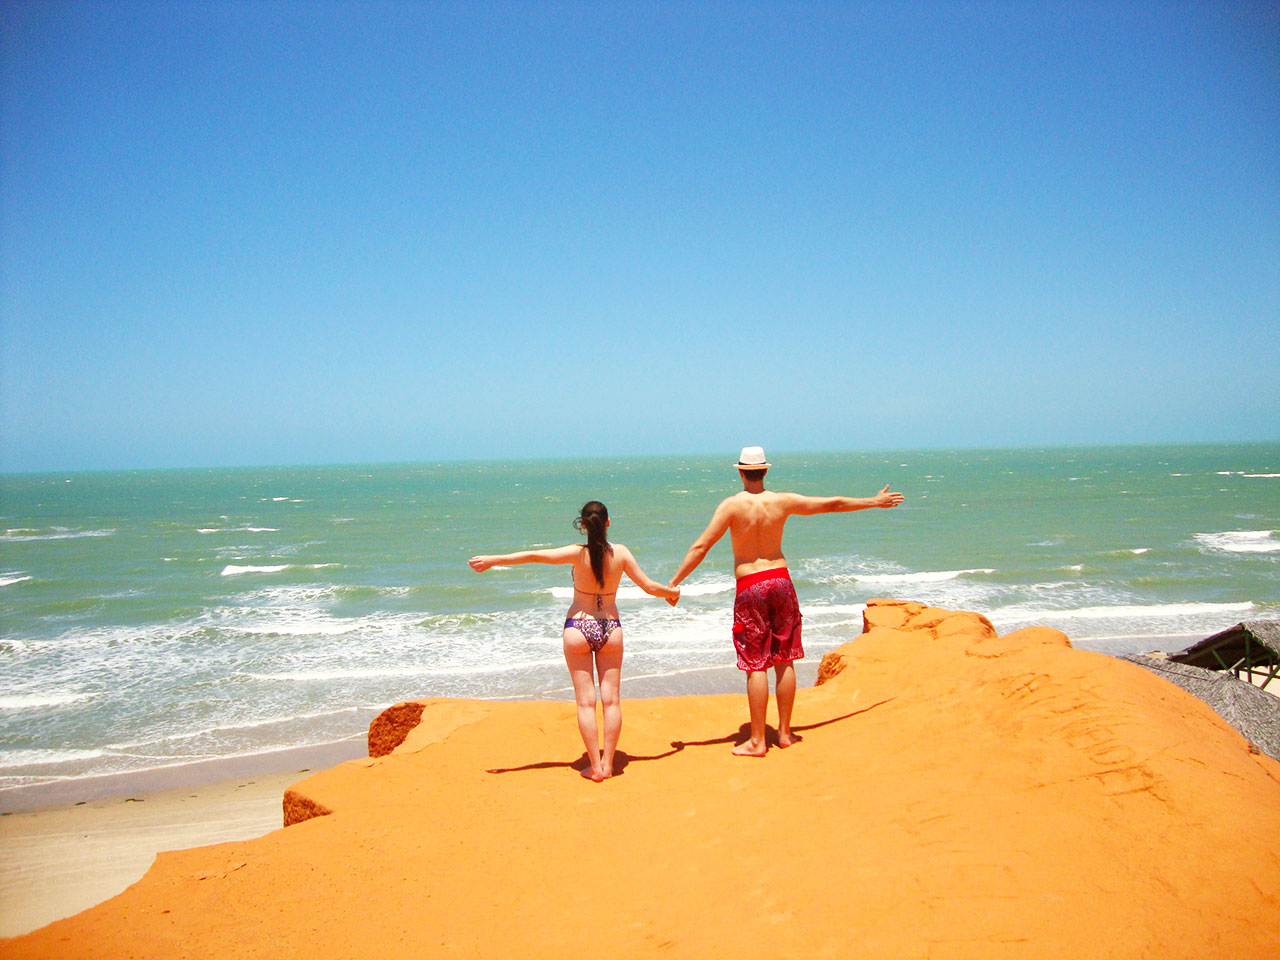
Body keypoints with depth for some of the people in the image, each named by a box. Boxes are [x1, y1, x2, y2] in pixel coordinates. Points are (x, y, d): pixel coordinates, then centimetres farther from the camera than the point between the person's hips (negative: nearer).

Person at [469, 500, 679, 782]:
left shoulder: (578, 553, -12)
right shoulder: (620, 553, -6)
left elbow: (533, 555, -15)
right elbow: (650, 586, -1)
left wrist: (492, 560, -9)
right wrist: (672, 593, 20)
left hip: (578, 629, -1)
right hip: (610, 629, 2)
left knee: (586, 701, 3)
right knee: (611, 699, 8)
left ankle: (595, 766, 4)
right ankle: (607, 763, 10)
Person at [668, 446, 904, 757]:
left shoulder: (732, 505, -9)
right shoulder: (782, 501, 1)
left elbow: (701, 546, -13)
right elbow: (834, 504, 11)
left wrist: (674, 583, -8)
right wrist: (875, 501, 24)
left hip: (750, 586, -3)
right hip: (780, 580, 3)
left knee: (756, 665, -1)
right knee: (784, 661, 11)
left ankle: (757, 741, 4)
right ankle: (784, 733, 19)